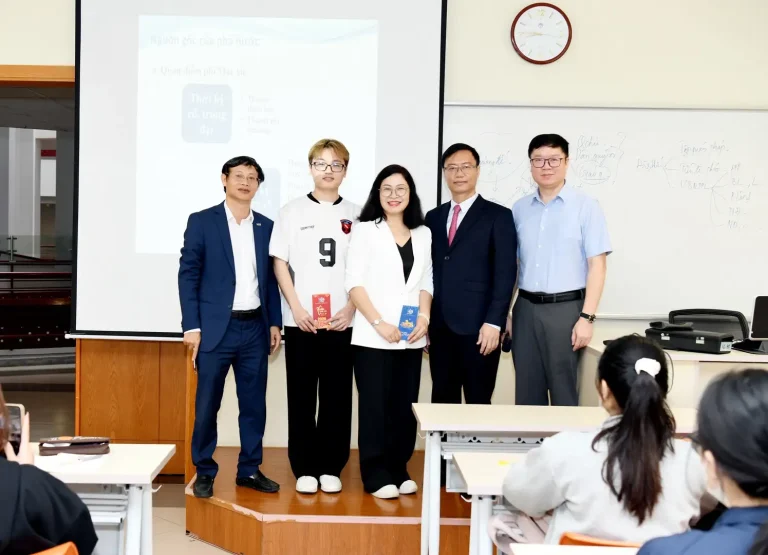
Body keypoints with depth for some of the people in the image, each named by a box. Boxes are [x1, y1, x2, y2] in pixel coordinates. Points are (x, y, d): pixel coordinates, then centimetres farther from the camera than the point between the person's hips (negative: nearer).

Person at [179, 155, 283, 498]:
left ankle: (249, 470, 20)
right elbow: (188, 275, -4)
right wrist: (192, 326, -10)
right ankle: (204, 472, 16)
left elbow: (271, 279, 14)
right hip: (215, 328, -3)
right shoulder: (202, 222, 0)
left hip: (255, 328, 4)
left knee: (254, 403, 8)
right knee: (207, 405, 2)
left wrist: (275, 322, 7)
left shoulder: (266, 227, 11)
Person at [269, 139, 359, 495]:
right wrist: (296, 308, -7)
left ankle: (331, 467, 15)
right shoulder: (292, 212, 5)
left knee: (337, 397, 5)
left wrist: (351, 307, -6)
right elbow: (280, 263, 2)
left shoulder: (356, 216, 7)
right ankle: (304, 469, 13)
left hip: (342, 321, 1)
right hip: (301, 321, -1)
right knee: (301, 398, 4)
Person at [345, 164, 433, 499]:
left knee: (405, 406, 7)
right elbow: (354, 283, -5)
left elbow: (426, 282, 13)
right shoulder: (365, 231, 2)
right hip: (373, 337, -4)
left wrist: (424, 317, -5)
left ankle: (398, 471, 19)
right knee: (375, 407, -1)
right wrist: (379, 323, -14)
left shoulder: (423, 234, 13)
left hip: (410, 338, 4)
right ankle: (376, 475, 8)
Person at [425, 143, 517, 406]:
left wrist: (493, 322, -14)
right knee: (442, 402, 9)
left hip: (477, 327, -4)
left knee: (478, 404, 1)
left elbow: (505, 273, -6)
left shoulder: (498, 216, 0)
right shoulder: (433, 217, 14)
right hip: (440, 327, 5)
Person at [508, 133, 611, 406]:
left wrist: (586, 317, -13)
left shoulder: (586, 206, -3)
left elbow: (597, 265, -7)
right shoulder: (519, 208, 8)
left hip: (565, 308, -4)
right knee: (527, 394, 9)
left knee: (563, 392, 3)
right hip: (525, 308, 4)